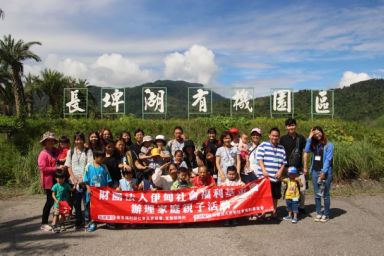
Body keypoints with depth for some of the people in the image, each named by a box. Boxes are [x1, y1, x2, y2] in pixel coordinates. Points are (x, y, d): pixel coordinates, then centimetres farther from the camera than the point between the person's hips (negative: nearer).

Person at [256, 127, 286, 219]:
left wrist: (280, 171, -5)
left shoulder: (282, 148, 13)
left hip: (276, 177, 4)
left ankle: (274, 212, 27)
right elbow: (260, 159, -6)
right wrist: (264, 171, -16)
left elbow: (283, 162, 11)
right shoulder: (263, 145, 1)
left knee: (275, 196, 12)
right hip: (264, 177, -4)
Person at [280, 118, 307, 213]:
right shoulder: (283, 139, 2)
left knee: (302, 189, 1)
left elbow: (304, 153, 9)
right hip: (287, 169, -1)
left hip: (299, 169, 1)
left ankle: (301, 206, 22)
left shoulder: (301, 138, 6)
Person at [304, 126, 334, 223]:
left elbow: (328, 160, -9)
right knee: (317, 194, 10)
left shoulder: (329, 145, -4)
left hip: (325, 172, -5)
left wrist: (323, 172, -16)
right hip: (315, 171, 5)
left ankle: (326, 214, 12)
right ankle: (318, 213, 19)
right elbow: (306, 150, -7)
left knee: (325, 194, 2)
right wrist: (310, 138, -6)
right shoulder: (314, 145, 11)